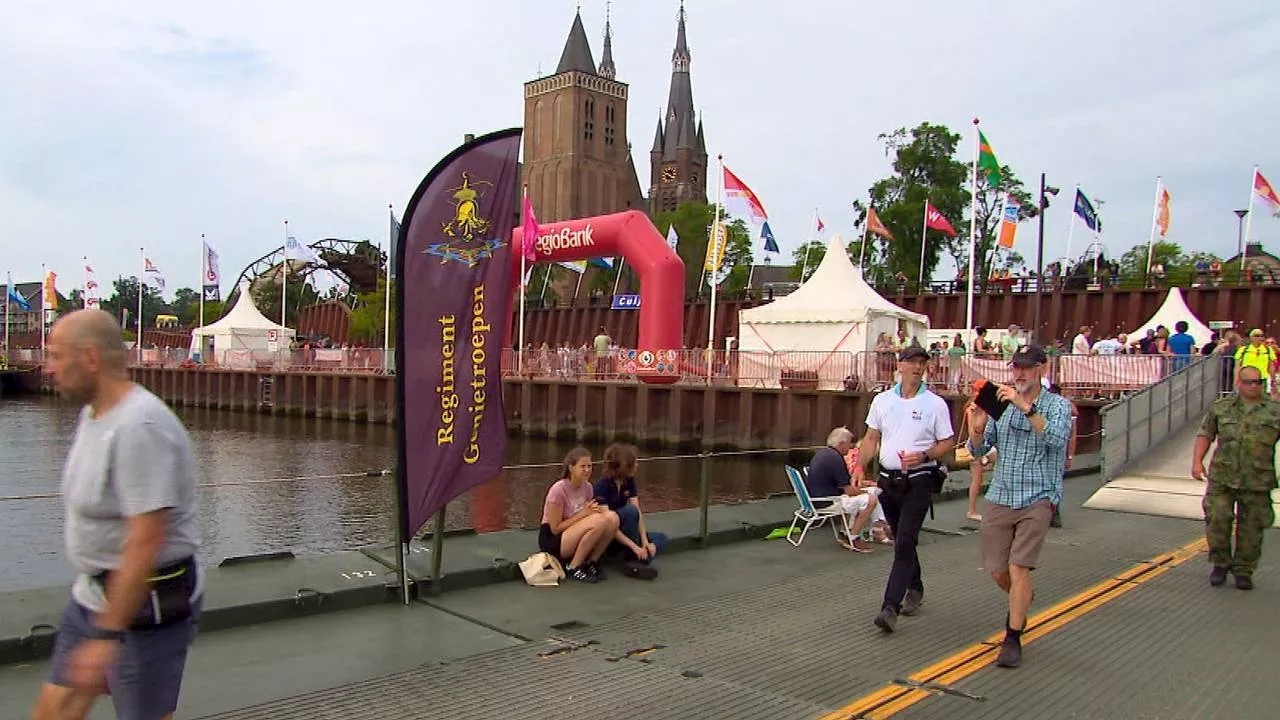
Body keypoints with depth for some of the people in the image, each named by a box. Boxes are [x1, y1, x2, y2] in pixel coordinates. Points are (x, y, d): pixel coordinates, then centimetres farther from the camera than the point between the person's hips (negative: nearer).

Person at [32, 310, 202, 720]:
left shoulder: (139, 427, -25)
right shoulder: (93, 413, 8)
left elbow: (146, 542, -28)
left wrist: (107, 636, -27)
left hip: (144, 602, -9)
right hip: (93, 594, 9)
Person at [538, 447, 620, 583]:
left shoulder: (587, 487, 0)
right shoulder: (559, 490, -20)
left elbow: (589, 516, 8)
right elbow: (555, 528, -17)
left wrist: (594, 510, -15)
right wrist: (583, 513, -21)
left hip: (575, 537, 7)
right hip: (552, 541, -7)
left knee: (612, 517, -19)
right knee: (599, 521, -31)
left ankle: (591, 562, -5)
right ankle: (573, 567, -16)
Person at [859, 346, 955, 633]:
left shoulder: (935, 404, -3)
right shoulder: (882, 400, 8)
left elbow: (948, 443, -1)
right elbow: (871, 439, 12)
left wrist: (923, 456, -18)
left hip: (918, 482, -4)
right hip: (888, 480, 5)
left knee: (905, 544, -13)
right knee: (901, 541, 17)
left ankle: (890, 608, -14)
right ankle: (915, 589, 38)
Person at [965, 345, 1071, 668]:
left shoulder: (1057, 405, -2)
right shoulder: (1002, 404, 8)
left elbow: (1056, 438, -23)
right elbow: (978, 450, 9)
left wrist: (1026, 406, -31)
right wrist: (977, 427, -12)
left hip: (1037, 499, -4)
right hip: (1000, 498, 4)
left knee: (1019, 568, -11)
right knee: (998, 571, 8)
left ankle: (1013, 639, 2)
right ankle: (1021, 601, 41)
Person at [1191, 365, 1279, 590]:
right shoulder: (1220, 407, 7)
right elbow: (1205, 434, 9)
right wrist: (1197, 462, -2)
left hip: (1258, 481, 0)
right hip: (1222, 478, 0)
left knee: (1251, 527, 6)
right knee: (1217, 520, -5)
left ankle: (1244, 571, 21)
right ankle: (1221, 563, 15)